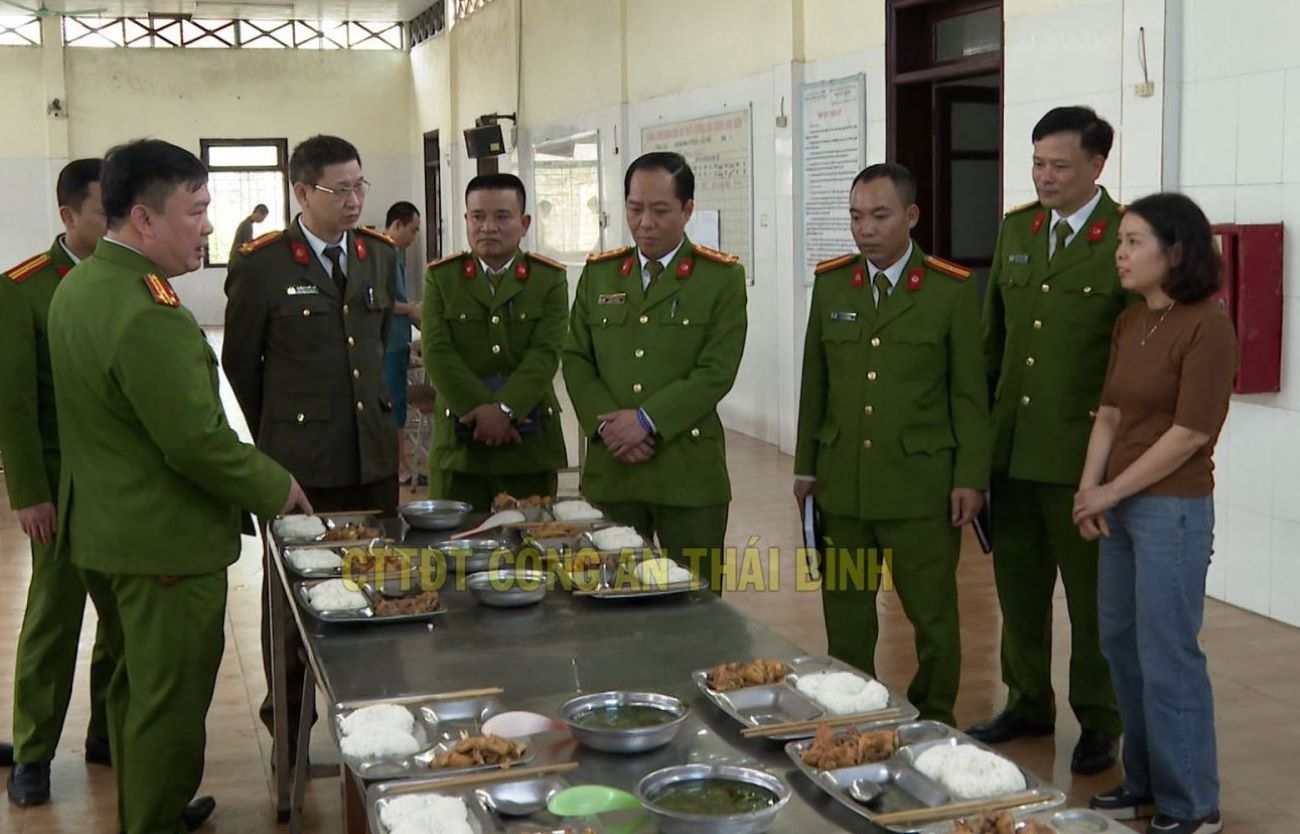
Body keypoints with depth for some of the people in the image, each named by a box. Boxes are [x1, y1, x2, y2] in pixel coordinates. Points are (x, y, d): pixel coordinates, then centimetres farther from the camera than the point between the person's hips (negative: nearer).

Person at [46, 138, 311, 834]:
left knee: (134, 685, 24)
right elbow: (196, 441, -27)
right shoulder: (149, 315, -27)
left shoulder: (76, 286, 4)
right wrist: (276, 489, -12)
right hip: (164, 543, -10)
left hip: (100, 529, 10)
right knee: (170, 702, 5)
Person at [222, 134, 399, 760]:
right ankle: (288, 722, 22)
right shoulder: (261, 266, -6)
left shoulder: (380, 255, 8)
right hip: (300, 460, -4)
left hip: (373, 454, 4)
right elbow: (239, 362, 4)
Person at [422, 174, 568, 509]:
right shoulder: (441, 277, 7)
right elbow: (437, 353, -4)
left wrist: (505, 409, -19)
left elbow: (545, 355, -6)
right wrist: (482, 412, -14)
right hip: (458, 443, 0)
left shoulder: (550, 279, 5)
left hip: (530, 443, 0)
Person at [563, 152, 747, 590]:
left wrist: (647, 419, -16)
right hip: (610, 468, 3)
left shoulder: (722, 276, -1)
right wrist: (605, 424, -8)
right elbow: (576, 360, 8)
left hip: (688, 469, -3)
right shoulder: (598, 273, 11)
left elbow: (717, 370, -9)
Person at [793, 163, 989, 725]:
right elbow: (814, 382, 11)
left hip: (921, 485, -3)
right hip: (841, 483, 3)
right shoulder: (830, 282, 7)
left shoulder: (953, 289, -4)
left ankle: (934, 721, 22)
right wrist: (806, 467, 10)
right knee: (845, 612, 11)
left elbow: (969, 393, -2)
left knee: (932, 613, 4)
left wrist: (971, 477, -5)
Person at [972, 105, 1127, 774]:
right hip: (1012, 446, 6)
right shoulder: (1015, 229, 9)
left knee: (1091, 593, 7)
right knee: (1018, 585, 17)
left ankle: (1100, 724, 23)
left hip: (1084, 451, -6)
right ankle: (1028, 704, 33)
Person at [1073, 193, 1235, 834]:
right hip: (1119, 506, 8)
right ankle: (1145, 782, 29)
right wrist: (1088, 488, -2)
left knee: (1166, 658, 0)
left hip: (1172, 509, -8)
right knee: (1121, 646, 14)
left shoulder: (1206, 326, -14)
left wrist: (1111, 492, -12)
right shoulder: (1129, 323, 10)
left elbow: (1189, 433, -17)